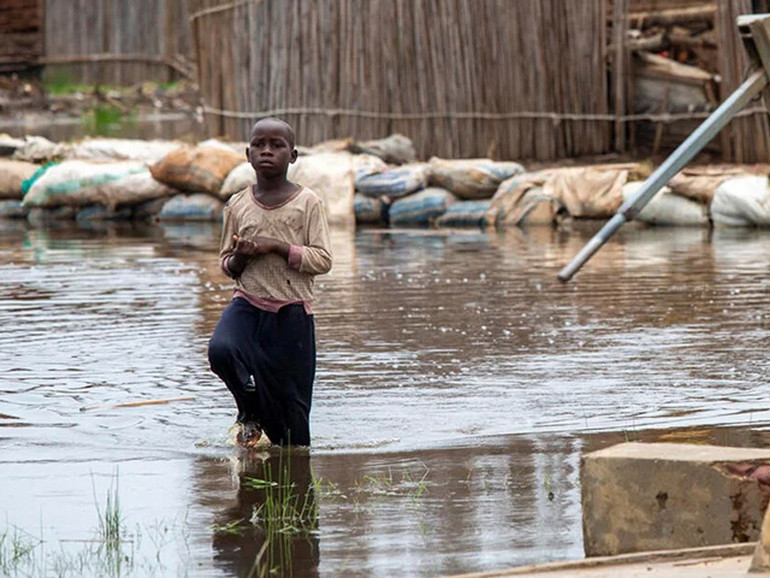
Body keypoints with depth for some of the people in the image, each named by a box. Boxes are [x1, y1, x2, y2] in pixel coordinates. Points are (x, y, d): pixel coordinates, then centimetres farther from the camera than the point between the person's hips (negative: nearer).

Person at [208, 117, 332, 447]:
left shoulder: (307, 202, -2)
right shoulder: (237, 205, 6)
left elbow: (323, 260, -8)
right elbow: (226, 265, 14)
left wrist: (277, 246, -17)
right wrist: (238, 259, -9)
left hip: (292, 311, -2)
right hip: (247, 303, 2)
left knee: (293, 399, 1)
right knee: (221, 350, -27)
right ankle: (250, 410, 1)